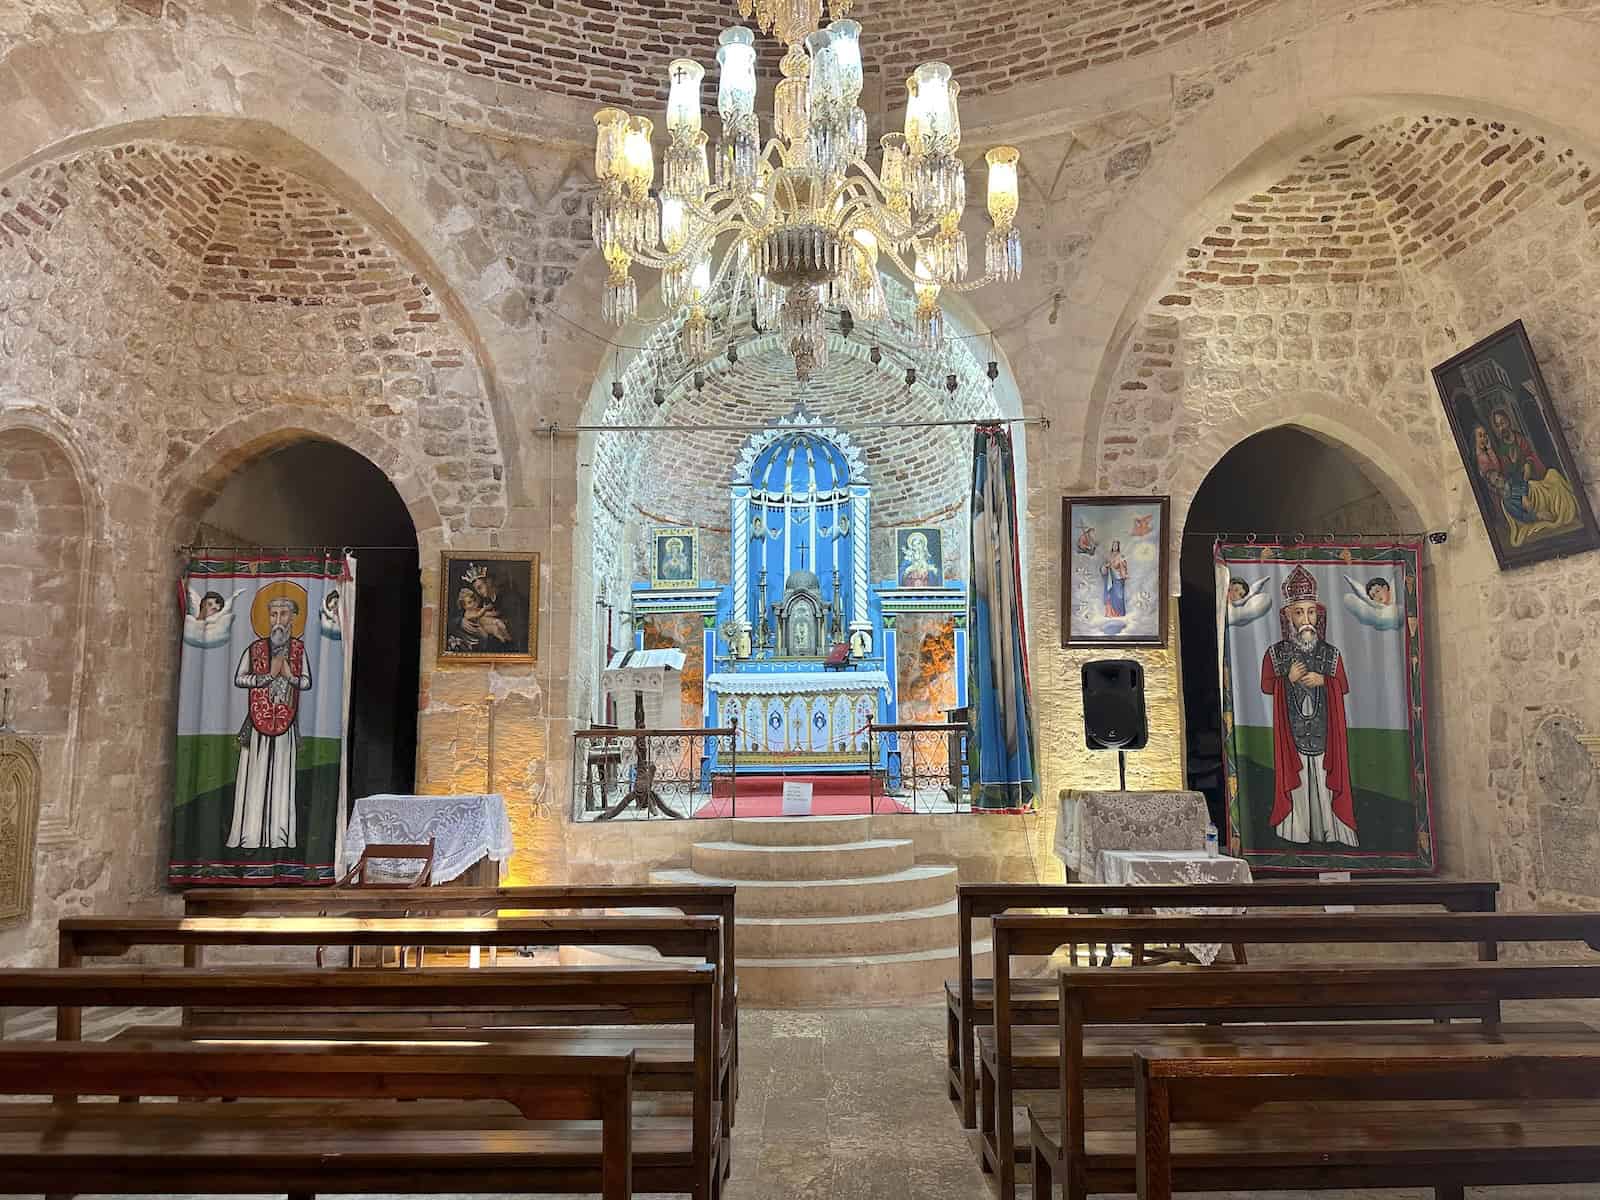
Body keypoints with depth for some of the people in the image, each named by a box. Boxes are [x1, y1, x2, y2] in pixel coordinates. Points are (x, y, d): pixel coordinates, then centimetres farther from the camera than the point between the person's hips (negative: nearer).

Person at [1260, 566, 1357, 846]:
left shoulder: (1331, 653, 8)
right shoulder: (1275, 653, 3)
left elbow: (1344, 687, 11)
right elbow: (1266, 686, 6)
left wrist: (1322, 680, -6)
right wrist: (1288, 679, -10)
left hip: (1323, 728, 1)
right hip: (1291, 729, -1)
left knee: (1324, 778, -1)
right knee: (1295, 780, -3)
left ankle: (1328, 831, 5)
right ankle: (1297, 831, 2)